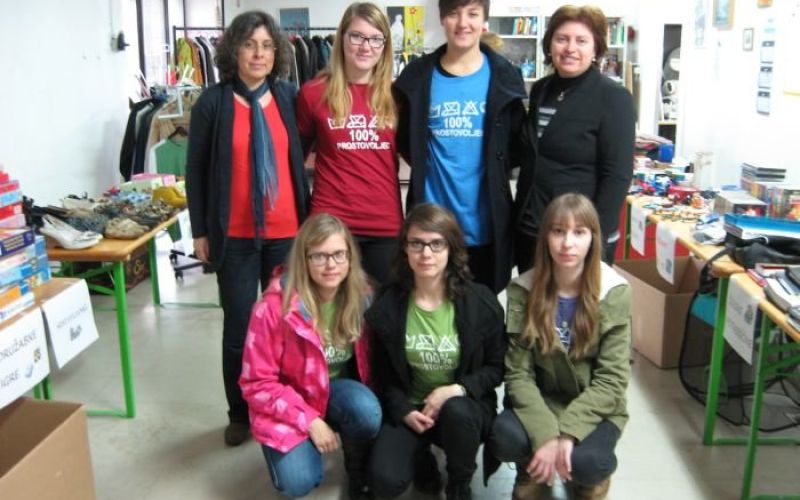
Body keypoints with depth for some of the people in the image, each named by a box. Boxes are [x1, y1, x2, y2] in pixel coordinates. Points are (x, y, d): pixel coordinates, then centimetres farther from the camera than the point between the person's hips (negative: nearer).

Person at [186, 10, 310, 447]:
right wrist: (200, 231, -1)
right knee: (238, 328, 7)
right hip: (235, 236, -1)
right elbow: (195, 170, 1)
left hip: (287, 232, 2)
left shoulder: (289, 97, 3)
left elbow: (304, 157, 9)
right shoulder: (212, 102, -3)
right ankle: (239, 414, 24)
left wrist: (309, 218, 6)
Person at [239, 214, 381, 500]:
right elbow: (257, 383, -16)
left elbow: (367, 358, 4)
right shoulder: (275, 305, -23)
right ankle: (306, 444, 13)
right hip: (288, 404, -2)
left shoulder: (361, 295, -12)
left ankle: (359, 474, 1)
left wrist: (369, 397, -13)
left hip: (339, 390, 3)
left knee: (368, 412, -31)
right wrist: (311, 421, -21)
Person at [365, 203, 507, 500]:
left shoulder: (481, 301, -10)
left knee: (456, 411, -38)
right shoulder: (387, 305, -6)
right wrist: (403, 411, -15)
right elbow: (383, 374, 3)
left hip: (465, 406, -1)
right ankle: (423, 461, 15)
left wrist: (458, 389, -20)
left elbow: (496, 367, -3)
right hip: (410, 408, 1)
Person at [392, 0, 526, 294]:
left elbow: (518, 146, 7)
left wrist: (492, 172, -2)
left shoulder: (504, 78, 0)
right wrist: (428, 168, 1)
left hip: (486, 223, 0)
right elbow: (405, 141, 10)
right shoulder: (417, 77, 1)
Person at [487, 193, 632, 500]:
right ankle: (534, 469, 7)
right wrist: (546, 434, -26)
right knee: (504, 437, -31)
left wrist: (567, 432, -25)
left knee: (584, 461, -31)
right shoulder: (524, 290, -9)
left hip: (595, 408, 0)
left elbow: (611, 379, -13)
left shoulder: (614, 292, -12)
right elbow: (518, 373, -12)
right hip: (541, 401, 1)